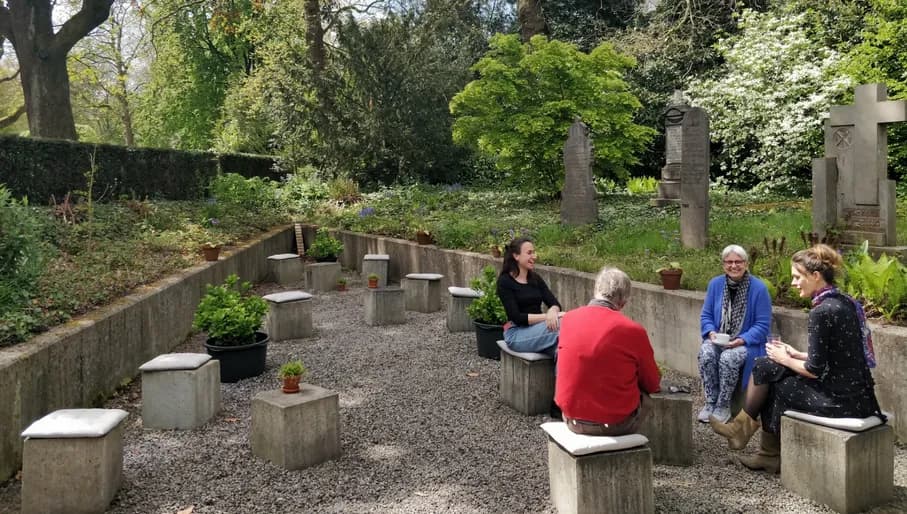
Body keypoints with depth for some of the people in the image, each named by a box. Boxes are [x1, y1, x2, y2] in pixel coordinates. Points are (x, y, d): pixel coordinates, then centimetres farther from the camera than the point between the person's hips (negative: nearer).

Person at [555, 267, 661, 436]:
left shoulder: (568, 318, -4)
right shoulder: (633, 330, -16)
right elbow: (652, 385, -3)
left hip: (572, 419, 4)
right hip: (616, 423, -4)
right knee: (645, 398, 25)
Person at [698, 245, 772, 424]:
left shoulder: (759, 288, -7)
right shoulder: (715, 284, 5)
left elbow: (763, 325, -8)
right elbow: (706, 315, 9)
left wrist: (742, 340, -21)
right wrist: (711, 332, -12)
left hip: (747, 342, -3)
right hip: (718, 339, 3)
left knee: (728, 357, -34)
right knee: (706, 354, -29)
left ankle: (724, 406, -14)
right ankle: (710, 402, -15)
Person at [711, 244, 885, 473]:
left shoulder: (821, 312, -20)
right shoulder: (844, 302, 8)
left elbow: (815, 370, -18)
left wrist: (786, 359, -1)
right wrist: (797, 354, 12)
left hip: (840, 402, -9)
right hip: (857, 395, 9)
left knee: (765, 368, 2)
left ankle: (742, 428, 24)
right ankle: (770, 455, 22)